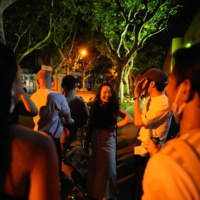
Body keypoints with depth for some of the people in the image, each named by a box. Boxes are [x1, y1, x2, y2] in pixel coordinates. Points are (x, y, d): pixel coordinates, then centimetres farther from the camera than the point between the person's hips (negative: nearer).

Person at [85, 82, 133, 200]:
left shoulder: (114, 107, -10)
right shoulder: (94, 107, -2)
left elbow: (130, 119, -19)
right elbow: (90, 125, -1)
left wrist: (115, 125, -13)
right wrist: (87, 141, 1)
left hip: (108, 139, -2)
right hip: (95, 139, 3)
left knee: (108, 167, 6)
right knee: (95, 166, 16)